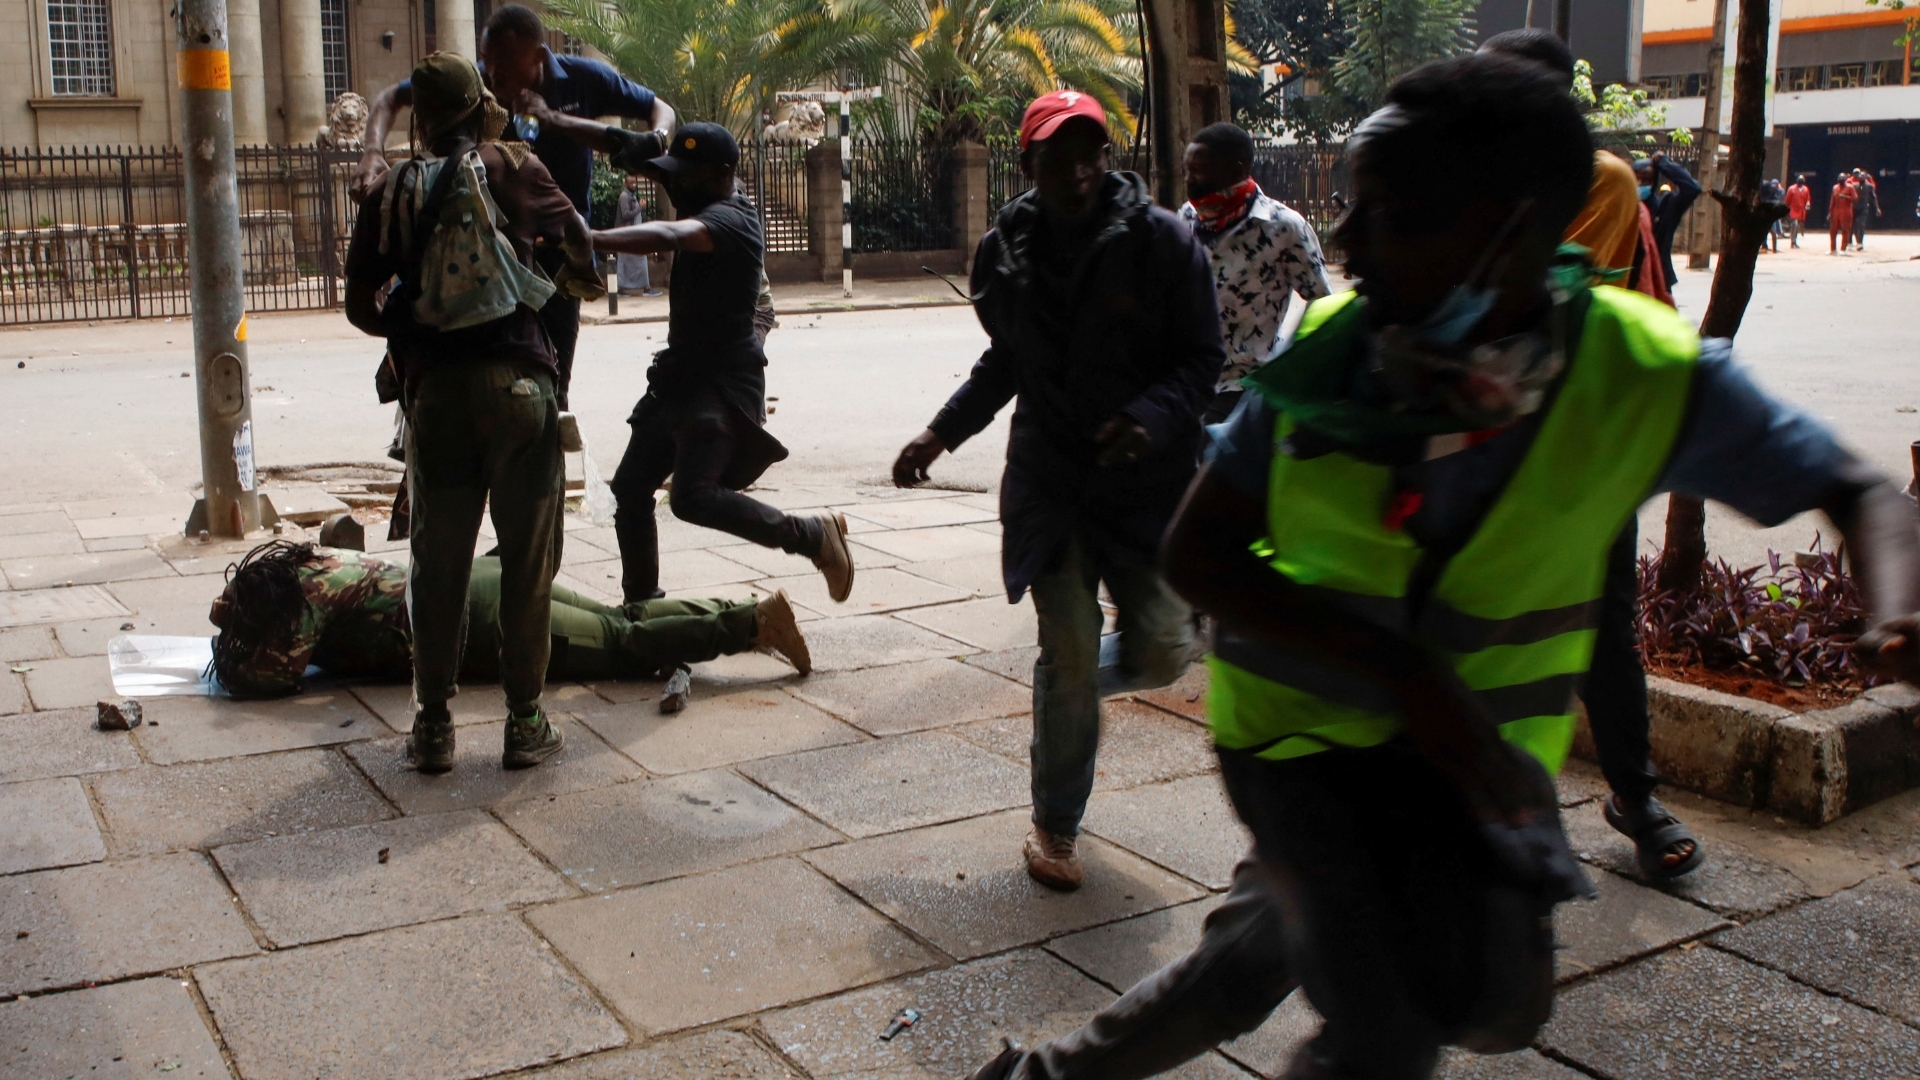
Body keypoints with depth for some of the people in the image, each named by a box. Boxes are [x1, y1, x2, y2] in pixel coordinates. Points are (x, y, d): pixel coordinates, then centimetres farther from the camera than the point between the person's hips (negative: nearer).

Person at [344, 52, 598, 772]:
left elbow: (361, 306, 9)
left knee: (438, 563, 10)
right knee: (526, 560, 5)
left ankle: (433, 726, 13)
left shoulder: (390, 194, 9)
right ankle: (525, 723, 9)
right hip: (519, 382, -1)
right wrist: (581, 276, 44)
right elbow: (575, 236, 22)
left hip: (435, 390, 2)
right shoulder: (510, 169, 7)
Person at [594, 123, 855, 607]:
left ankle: (813, 535, -8)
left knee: (693, 496, -22)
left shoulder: (728, 219, -18)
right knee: (631, 486, 9)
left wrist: (590, 239, -49)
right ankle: (641, 602, 20)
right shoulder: (707, 210, 12)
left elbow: (668, 237, -38)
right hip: (682, 375, 10)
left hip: (723, 383, -10)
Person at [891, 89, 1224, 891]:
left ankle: (1074, 686, 35)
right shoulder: (1006, 252, 3)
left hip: (1149, 479, -1)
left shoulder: (1162, 241, -7)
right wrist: (941, 433, 10)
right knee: (1068, 655, -2)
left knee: (1161, 652, -2)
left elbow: (1203, 358, -4)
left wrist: (1154, 416, -24)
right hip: (1049, 480, 1)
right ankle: (1055, 825, 19)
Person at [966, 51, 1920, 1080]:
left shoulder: (1649, 376, -15)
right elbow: (1195, 552, -12)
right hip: (1302, 716, -2)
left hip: (1475, 738, 3)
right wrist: (1405, 674, -25)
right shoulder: (1328, 348, -15)